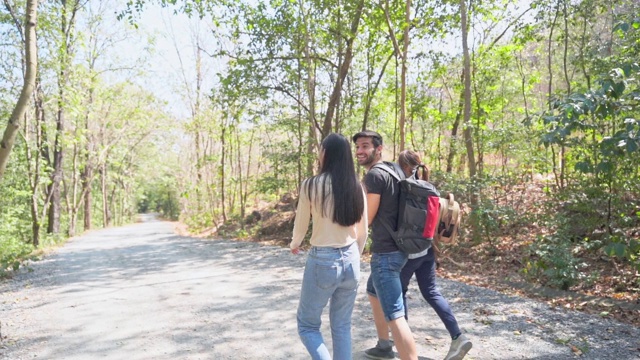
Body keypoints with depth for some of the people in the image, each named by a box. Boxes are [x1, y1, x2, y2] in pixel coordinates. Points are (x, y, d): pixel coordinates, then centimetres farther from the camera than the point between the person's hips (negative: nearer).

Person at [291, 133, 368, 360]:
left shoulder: (311, 185, -12)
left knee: (307, 325, 14)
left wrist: (294, 245, 22)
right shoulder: (356, 187, 1)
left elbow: (301, 228, 0)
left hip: (322, 261, -4)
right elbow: (363, 232, 9)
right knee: (342, 326, 18)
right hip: (350, 261, 5)